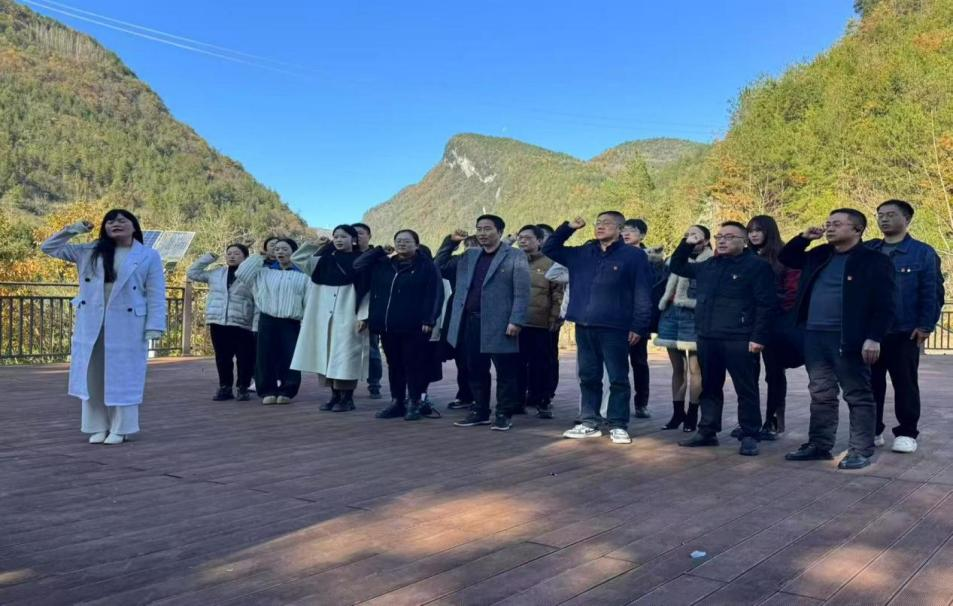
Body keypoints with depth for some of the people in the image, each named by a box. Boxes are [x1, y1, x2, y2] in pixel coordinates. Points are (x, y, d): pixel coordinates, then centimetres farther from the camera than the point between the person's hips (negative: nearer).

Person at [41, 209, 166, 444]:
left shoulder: (148, 256, 1)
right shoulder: (89, 252, 11)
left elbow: (155, 295, -3)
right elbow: (49, 248, 16)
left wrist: (154, 327, -12)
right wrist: (73, 230, 3)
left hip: (127, 326, -3)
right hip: (91, 325, 4)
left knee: (122, 377, 1)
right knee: (92, 376, 7)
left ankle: (120, 429, 11)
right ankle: (98, 427, 18)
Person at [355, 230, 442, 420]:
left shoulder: (426, 265, -1)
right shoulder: (383, 264, 15)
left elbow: (434, 294, -7)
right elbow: (357, 266, 14)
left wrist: (429, 320, -15)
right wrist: (380, 251, 8)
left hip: (414, 326, -5)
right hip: (387, 326, 5)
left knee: (414, 365, -1)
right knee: (394, 365, 11)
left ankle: (414, 403, 7)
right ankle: (397, 402, 19)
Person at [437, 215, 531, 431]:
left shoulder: (514, 257, 0)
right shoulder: (469, 257, 17)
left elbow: (522, 292, -7)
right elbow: (440, 267, 20)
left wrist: (516, 321, -16)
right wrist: (450, 242, 9)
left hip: (499, 324, -5)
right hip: (471, 323, 6)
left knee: (505, 372, 1)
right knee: (476, 370, 12)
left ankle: (504, 414, 11)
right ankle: (479, 411, 23)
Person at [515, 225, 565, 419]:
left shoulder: (550, 263, 0)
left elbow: (557, 294, -1)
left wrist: (555, 319, -7)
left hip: (541, 325, -3)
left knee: (541, 365, 4)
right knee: (518, 364, 8)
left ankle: (543, 402, 13)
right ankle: (517, 400, 18)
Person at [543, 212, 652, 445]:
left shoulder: (634, 256, -2)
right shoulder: (582, 253, 12)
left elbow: (642, 295, -5)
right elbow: (549, 249, 20)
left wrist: (638, 327, -11)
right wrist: (568, 228, 7)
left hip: (615, 329, -5)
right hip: (584, 327, 5)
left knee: (618, 379, 2)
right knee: (588, 377, 12)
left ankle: (618, 426, 10)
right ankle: (589, 422, 21)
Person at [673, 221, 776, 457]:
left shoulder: (757, 266, -4)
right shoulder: (708, 265, 15)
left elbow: (766, 304, -9)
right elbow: (677, 267, 28)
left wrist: (758, 337, -15)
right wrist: (687, 244, 12)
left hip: (740, 340, -6)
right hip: (707, 339, 7)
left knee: (746, 390, 0)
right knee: (709, 388, 13)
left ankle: (750, 436, 7)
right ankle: (707, 431, 22)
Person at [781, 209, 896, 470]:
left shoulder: (874, 260, -5)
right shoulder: (820, 255, 14)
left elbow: (884, 304, -9)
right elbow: (785, 257, 27)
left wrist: (874, 338, -18)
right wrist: (804, 237, 10)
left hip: (848, 339, -6)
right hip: (815, 336, 6)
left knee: (858, 396, 2)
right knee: (821, 395, 12)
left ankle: (860, 451, 9)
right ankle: (819, 445, 21)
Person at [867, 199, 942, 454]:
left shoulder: (923, 253, -1)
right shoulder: (867, 251, 9)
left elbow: (932, 292, -4)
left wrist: (926, 325, -11)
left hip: (905, 332, -3)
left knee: (905, 384, 5)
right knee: (871, 382, 9)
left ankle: (906, 433, 15)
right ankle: (871, 430, 20)